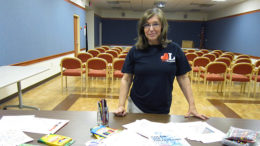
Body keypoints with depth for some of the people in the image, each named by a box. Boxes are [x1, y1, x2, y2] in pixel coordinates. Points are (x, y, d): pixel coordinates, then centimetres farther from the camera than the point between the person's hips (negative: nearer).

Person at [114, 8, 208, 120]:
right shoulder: (135, 51, -5)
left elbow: (183, 78, 0)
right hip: (137, 107, 0)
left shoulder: (174, 49, -6)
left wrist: (192, 106, -3)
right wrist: (121, 105, -10)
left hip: (163, 110, 0)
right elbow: (126, 79, -2)